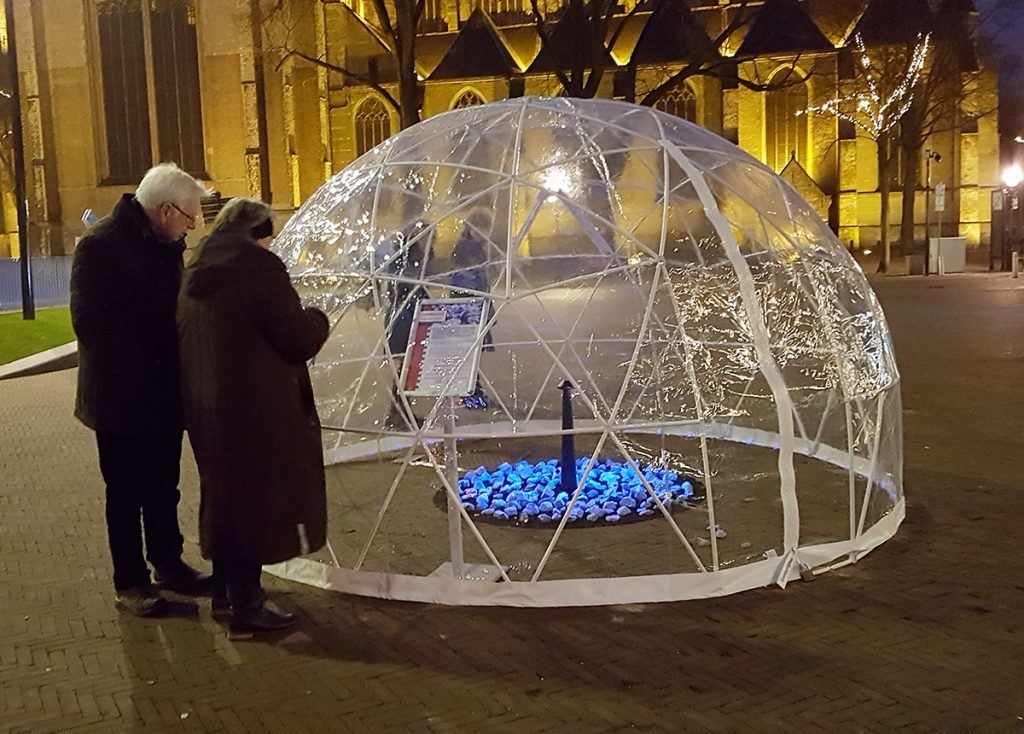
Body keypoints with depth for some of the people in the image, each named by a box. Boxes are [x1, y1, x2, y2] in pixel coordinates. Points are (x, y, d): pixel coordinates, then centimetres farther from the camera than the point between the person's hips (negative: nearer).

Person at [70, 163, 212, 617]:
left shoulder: (164, 243, 6)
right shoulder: (100, 246, -16)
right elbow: (90, 324, -19)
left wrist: (174, 372, 1)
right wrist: (138, 372, -17)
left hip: (163, 395, 7)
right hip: (121, 400, -7)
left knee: (163, 488, 18)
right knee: (126, 494, 6)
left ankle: (168, 563, 32)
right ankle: (129, 583, 18)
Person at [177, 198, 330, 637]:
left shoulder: (195, 275, 10)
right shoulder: (259, 267, -15)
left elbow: (187, 343, 17)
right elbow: (298, 339, -17)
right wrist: (318, 320, 3)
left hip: (206, 407, 8)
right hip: (256, 410, -8)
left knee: (226, 492, 21)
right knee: (256, 497, 2)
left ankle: (226, 589, 35)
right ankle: (246, 610, 10)